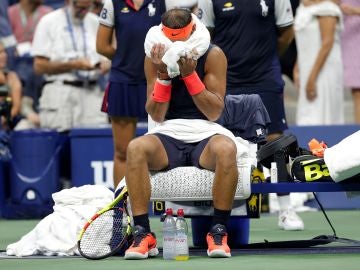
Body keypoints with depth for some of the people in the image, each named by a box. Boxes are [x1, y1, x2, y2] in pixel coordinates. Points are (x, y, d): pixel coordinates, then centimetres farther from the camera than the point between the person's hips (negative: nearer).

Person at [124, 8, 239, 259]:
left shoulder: (213, 55, -2)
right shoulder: (154, 59, 4)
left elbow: (214, 113, -8)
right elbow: (157, 115, 0)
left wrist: (189, 74, -17)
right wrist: (163, 75, -14)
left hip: (206, 133, -1)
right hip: (168, 134, 1)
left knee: (226, 150, -38)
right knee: (136, 148, -32)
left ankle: (219, 232, -27)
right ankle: (143, 233, -30)